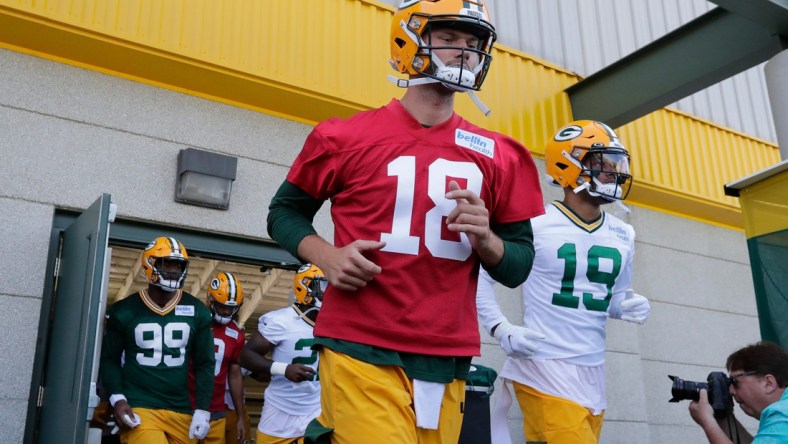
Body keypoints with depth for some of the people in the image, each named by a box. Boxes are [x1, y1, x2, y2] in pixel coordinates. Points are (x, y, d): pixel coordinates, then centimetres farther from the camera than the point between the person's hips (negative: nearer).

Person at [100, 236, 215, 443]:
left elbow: (205, 364, 8)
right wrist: (117, 399, -7)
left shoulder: (197, 312, 5)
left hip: (181, 411, 3)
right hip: (138, 408, -3)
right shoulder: (124, 311, 1)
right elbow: (109, 358, 7)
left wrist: (202, 410, 2)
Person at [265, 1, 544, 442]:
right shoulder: (347, 137, 1)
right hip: (362, 352, -3)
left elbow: (519, 267, 11)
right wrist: (326, 256, -7)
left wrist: (485, 239, -10)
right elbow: (285, 210, 11)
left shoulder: (499, 157, 7)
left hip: (446, 362, 4)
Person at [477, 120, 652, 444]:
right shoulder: (535, 223, -11)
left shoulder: (623, 235, 10)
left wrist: (627, 306, -1)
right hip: (544, 369, -7)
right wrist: (503, 331, -14)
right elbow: (479, 278, -5)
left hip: (592, 374, 7)